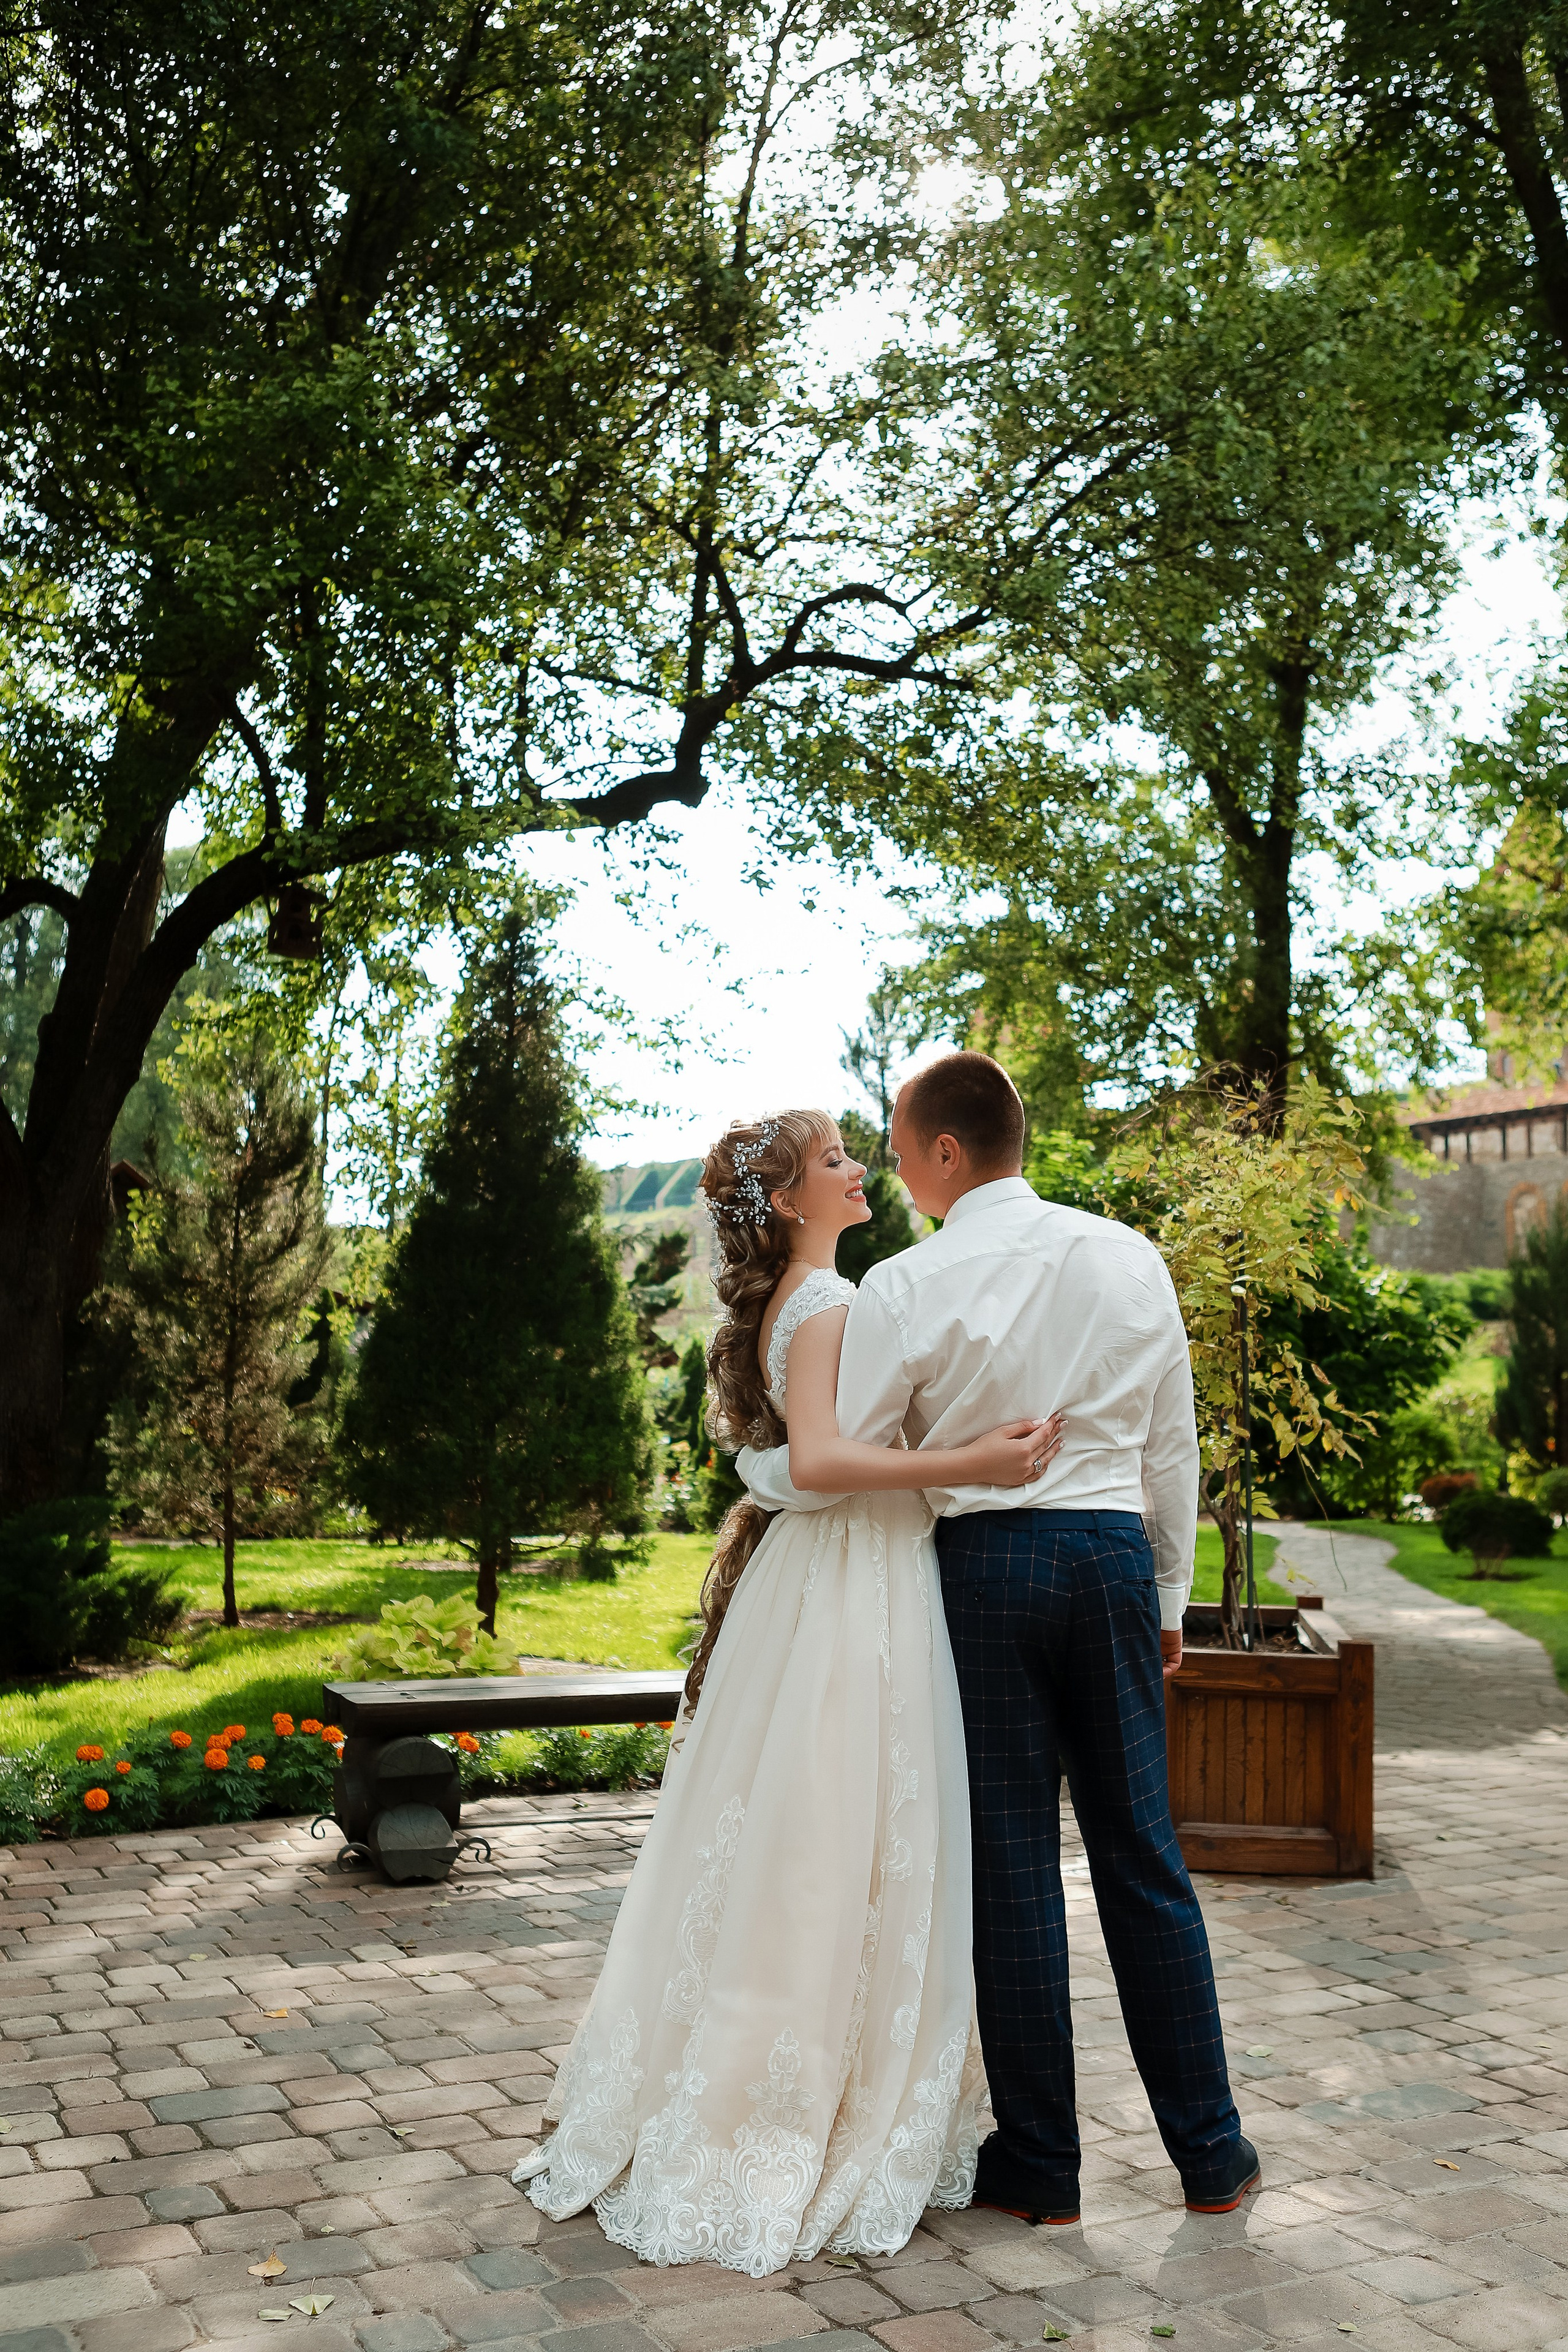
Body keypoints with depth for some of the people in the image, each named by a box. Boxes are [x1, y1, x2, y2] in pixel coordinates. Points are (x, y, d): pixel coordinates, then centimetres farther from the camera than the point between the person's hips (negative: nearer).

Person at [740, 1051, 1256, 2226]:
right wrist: (1170, 1595, 17)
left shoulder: (906, 1289, -10)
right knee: (1143, 1855, 13)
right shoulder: (1131, 1258, 2)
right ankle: (1210, 2150, 22)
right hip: (1115, 1556, 3)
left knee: (1012, 1864, 6)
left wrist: (741, 1452, 15)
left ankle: (1040, 2165, 18)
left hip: (983, 1565, -3)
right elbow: (1172, 1447, 8)